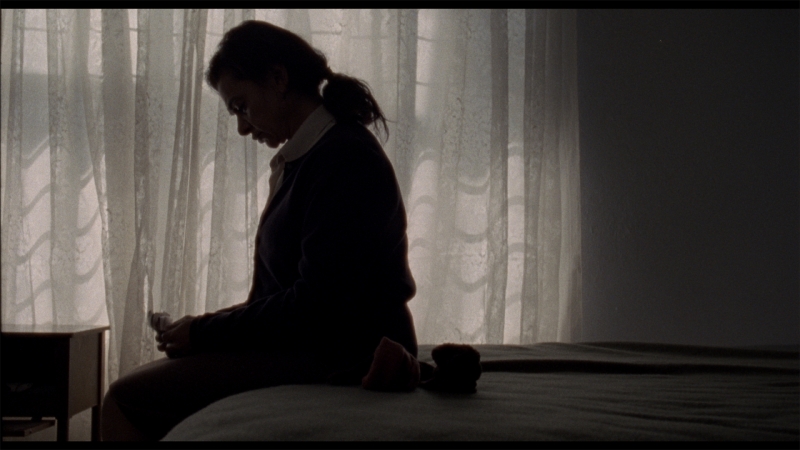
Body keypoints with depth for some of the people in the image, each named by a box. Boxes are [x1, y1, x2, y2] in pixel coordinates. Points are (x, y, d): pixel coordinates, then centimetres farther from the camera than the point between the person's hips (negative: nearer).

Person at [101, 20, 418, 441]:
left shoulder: (344, 158, -13)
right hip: (302, 346, 10)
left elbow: (317, 306, -19)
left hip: (340, 359, -10)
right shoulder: (303, 158, 17)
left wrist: (206, 332, -11)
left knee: (127, 400, -16)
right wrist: (210, 324, 4)